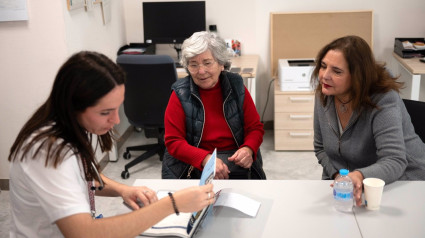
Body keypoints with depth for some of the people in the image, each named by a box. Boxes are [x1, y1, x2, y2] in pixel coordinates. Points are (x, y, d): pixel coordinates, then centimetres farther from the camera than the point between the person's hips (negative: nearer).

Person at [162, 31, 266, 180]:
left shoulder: (236, 87, 5)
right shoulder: (180, 94, -2)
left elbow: (255, 128, 10)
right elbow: (173, 142, -6)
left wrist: (248, 149, -13)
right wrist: (205, 159, -23)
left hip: (237, 162, 2)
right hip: (193, 166, -2)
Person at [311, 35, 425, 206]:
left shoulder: (383, 101, -22)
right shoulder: (324, 96, -4)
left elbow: (394, 162, -30)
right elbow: (321, 149, 7)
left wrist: (359, 176, -50)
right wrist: (338, 176, -12)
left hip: (398, 183, -5)